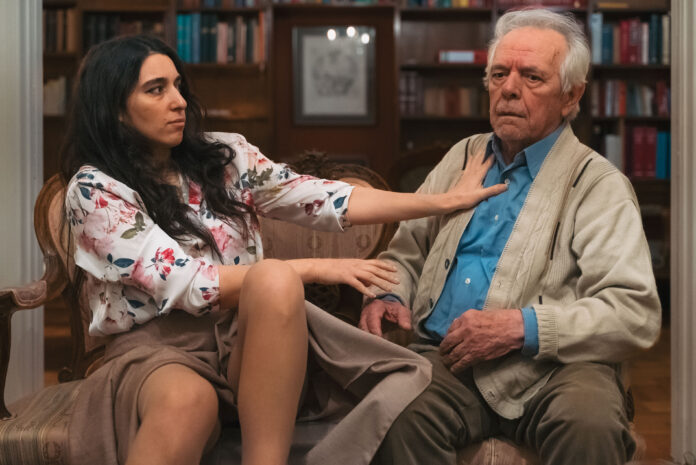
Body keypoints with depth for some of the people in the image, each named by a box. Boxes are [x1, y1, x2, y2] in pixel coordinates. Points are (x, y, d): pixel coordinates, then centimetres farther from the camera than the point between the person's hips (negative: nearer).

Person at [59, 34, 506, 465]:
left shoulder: (224, 154, 9)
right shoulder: (95, 190, -5)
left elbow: (322, 200, 5)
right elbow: (184, 284, -14)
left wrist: (447, 200, 3)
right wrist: (313, 269, -15)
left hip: (244, 333, 4)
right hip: (156, 346, -4)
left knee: (273, 280, -32)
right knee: (187, 400, -41)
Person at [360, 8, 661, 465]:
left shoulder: (598, 185, 2)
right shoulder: (463, 157, 20)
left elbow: (636, 315, -8)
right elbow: (407, 252, 26)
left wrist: (522, 327, -18)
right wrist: (389, 296, 3)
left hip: (551, 367, -2)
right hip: (448, 359, 3)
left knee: (590, 422, -36)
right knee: (398, 419, -31)